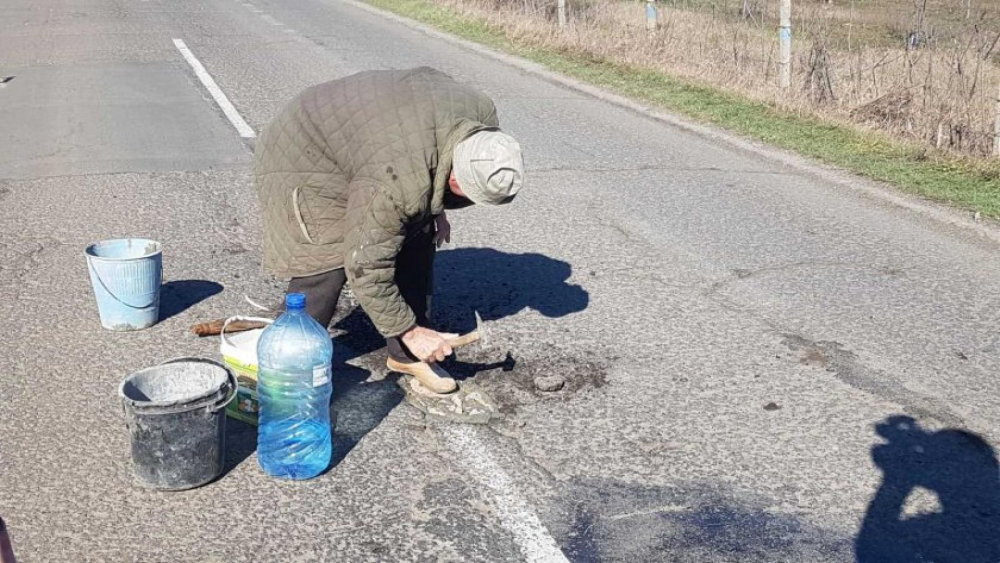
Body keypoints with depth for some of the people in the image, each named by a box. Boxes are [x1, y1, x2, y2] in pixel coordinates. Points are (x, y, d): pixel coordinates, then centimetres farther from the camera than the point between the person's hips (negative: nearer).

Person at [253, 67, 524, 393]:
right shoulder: (398, 184, -42)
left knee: (418, 238, 3)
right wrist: (410, 331, -23)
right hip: (304, 160, -8)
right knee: (327, 267, -21)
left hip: (363, 139, 8)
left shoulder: (481, 112, -20)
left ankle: (406, 356, 16)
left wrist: (436, 210, 6)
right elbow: (365, 269, -33)